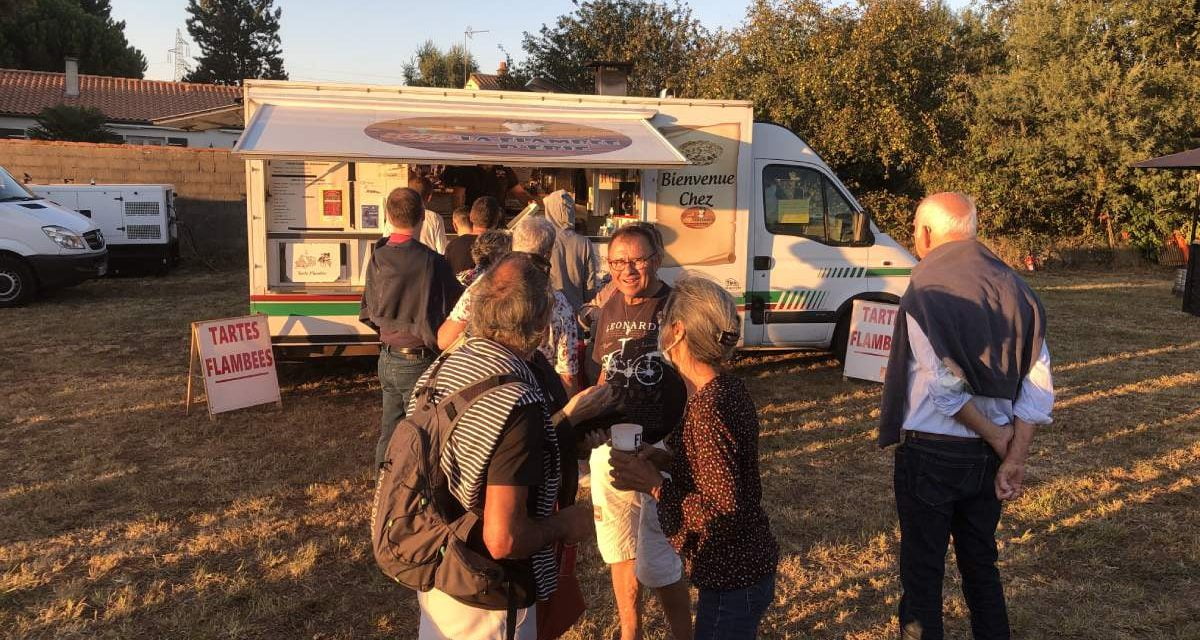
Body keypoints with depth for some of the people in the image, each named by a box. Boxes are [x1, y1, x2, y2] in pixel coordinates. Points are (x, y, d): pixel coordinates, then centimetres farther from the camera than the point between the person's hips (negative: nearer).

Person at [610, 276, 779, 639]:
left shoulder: (708, 409, -28)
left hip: (733, 582, -9)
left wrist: (652, 484, -22)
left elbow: (724, 515, -26)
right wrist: (670, 461, 1)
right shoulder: (727, 389, 1)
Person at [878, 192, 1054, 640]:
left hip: (931, 453, -6)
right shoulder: (1012, 286, 1)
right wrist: (1014, 458, -4)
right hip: (988, 455, 6)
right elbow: (1039, 383, -4)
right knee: (980, 561, 22)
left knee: (922, 569, 9)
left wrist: (996, 436, -6)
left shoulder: (925, 289, -15)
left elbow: (944, 386, -19)